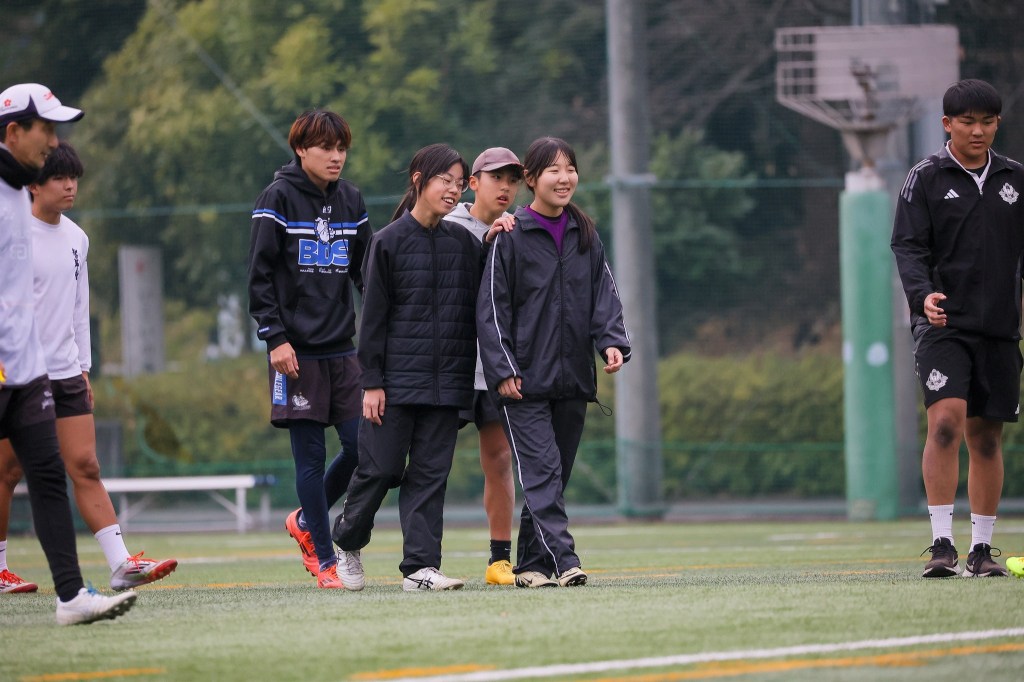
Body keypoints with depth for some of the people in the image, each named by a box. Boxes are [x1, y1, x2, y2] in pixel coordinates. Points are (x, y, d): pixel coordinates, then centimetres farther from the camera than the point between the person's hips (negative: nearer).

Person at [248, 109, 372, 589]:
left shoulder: (350, 201, 11)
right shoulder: (279, 198, -5)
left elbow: (366, 274, 16)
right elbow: (260, 275, -6)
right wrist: (276, 338, -13)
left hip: (341, 348, 5)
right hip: (296, 350, -5)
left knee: (361, 446, 0)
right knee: (310, 455, -3)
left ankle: (305, 522, 24)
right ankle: (324, 559, 4)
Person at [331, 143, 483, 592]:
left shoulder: (462, 242, 9)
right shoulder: (389, 242, -2)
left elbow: (480, 303, 9)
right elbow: (373, 316, -3)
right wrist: (372, 382, -7)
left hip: (446, 381, 4)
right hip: (398, 378, -3)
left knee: (430, 473, 1)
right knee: (381, 468, -1)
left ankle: (421, 565, 1)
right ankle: (347, 542, 23)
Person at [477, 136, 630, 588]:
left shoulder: (585, 235, 11)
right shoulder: (511, 236, -4)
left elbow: (604, 294, 9)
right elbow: (492, 307, -5)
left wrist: (612, 342, -9)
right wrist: (502, 369, -11)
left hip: (573, 379, 5)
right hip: (525, 379, -5)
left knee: (555, 476, 8)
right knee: (541, 472, -13)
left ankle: (530, 564, 15)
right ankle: (563, 561, -22)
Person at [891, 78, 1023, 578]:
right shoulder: (926, 179, 1)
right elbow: (908, 247, -5)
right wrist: (923, 293, -22)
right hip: (942, 323, -4)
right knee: (946, 420, -19)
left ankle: (981, 550, 13)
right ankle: (941, 543, -19)